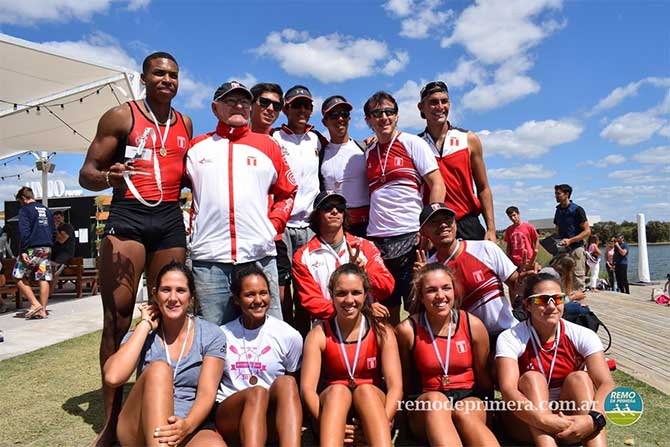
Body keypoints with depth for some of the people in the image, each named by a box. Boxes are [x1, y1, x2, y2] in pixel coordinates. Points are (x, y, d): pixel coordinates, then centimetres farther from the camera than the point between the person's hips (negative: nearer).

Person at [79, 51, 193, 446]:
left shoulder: (185, 124, 17)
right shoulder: (120, 117, 3)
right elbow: (87, 173, 0)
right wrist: (108, 177, -23)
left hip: (171, 219, 4)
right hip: (128, 215, -4)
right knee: (118, 315, -7)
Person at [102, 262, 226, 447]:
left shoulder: (211, 335, 4)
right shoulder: (141, 334, 8)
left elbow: (206, 393, -7)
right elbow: (113, 377, -13)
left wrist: (187, 425, -28)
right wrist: (145, 325, -6)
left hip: (191, 427, -2)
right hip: (139, 431, 3)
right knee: (159, 369, -31)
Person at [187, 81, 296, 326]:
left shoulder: (268, 145, 12)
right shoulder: (196, 147, 12)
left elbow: (287, 193, 17)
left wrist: (273, 226, 3)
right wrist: (187, 228, 6)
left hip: (260, 256, 0)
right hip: (208, 259, 0)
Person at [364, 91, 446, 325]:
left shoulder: (413, 143, 2)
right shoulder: (368, 153, 15)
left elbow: (437, 185, -4)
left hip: (410, 237, -4)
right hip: (376, 239, 5)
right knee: (386, 310, 10)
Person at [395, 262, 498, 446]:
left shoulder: (473, 325, -2)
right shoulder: (407, 330, -6)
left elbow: (484, 378, 9)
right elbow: (406, 384, 6)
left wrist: (487, 407, 5)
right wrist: (416, 406, -3)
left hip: (469, 398, 1)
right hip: (426, 406, 0)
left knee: (463, 412, -35)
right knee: (435, 400, -35)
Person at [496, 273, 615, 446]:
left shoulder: (582, 336, -7)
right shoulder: (510, 338, -14)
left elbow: (607, 384, -20)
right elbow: (508, 390, -27)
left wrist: (593, 419, -40)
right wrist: (543, 419, -44)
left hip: (572, 420, 2)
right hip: (527, 422, -1)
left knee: (579, 378, -23)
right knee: (532, 378, -27)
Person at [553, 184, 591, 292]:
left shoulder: (577, 210, -7)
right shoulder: (558, 210, 13)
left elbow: (587, 231, -10)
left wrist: (570, 240, -20)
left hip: (576, 248, -6)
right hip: (562, 249, 6)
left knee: (578, 277, -4)